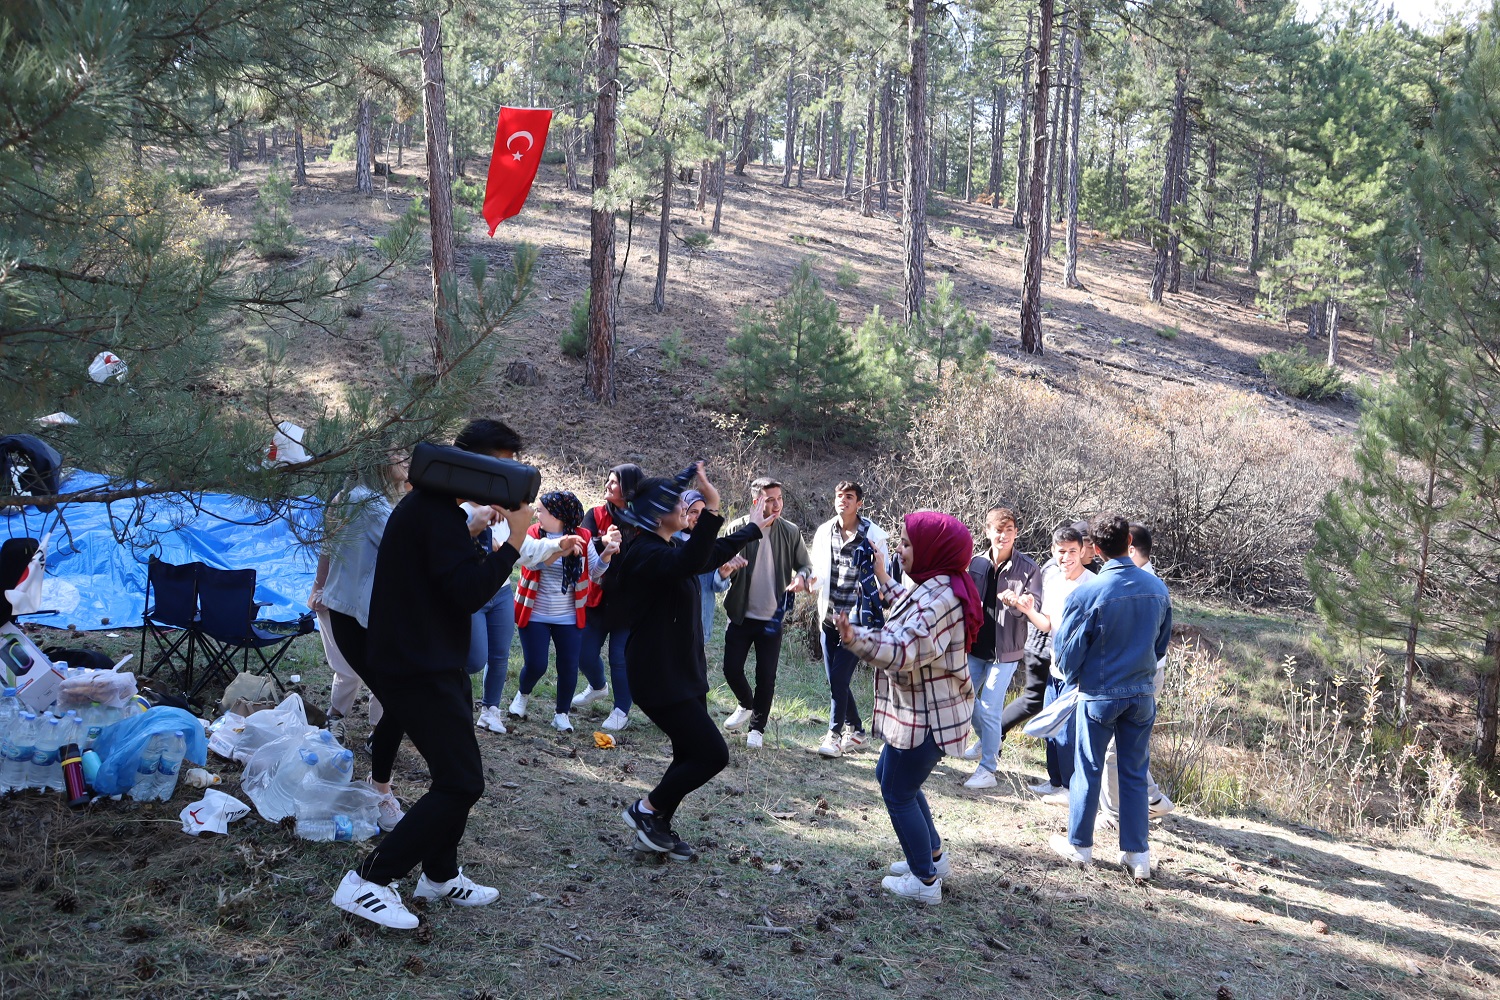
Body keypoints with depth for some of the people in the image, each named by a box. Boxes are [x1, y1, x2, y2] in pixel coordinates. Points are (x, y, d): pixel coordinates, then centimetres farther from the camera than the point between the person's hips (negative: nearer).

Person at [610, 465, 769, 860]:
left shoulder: (669, 548, 11)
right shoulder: (645, 553, -20)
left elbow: (713, 555, 29)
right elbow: (690, 562, -41)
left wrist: (752, 528, 36)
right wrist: (712, 510, -46)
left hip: (683, 672, 10)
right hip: (660, 677, -10)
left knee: (691, 755, 12)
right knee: (713, 754, -9)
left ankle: (658, 828, 23)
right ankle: (646, 810, 6)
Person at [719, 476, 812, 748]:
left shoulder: (790, 532, -3)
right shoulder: (739, 527, -7)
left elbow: (805, 564, 7)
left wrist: (801, 577, -16)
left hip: (772, 617, 0)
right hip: (741, 614, 0)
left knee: (766, 676, 2)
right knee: (732, 669, 3)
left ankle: (757, 728, 21)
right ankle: (747, 705, 34)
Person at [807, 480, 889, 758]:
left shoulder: (873, 535, -7)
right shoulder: (824, 532, 5)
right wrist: (812, 582, -6)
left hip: (857, 618, -5)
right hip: (829, 616, 5)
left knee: (839, 678, -9)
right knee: (836, 679, 11)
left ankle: (835, 734, 4)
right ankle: (855, 730, 27)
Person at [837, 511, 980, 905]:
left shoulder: (938, 597, -28)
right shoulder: (940, 587, 5)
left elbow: (905, 649, -41)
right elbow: (912, 618, 26)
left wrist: (855, 637, -56)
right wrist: (885, 581, 35)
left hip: (924, 717, -11)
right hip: (923, 710, 11)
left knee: (898, 792, 3)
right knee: (888, 775, 25)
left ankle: (925, 881, 16)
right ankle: (933, 856, 36)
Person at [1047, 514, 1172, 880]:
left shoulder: (1087, 592, -18)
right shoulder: (1158, 588, -3)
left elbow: (1067, 649, -9)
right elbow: (1162, 642, 11)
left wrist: (1073, 679, 12)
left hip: (1098, 695, -4)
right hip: (1142, 695, 4)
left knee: (1088, 770, 10)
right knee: (1135, 773, 12)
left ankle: (1079, 845, 22)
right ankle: (1137, 854, 15)